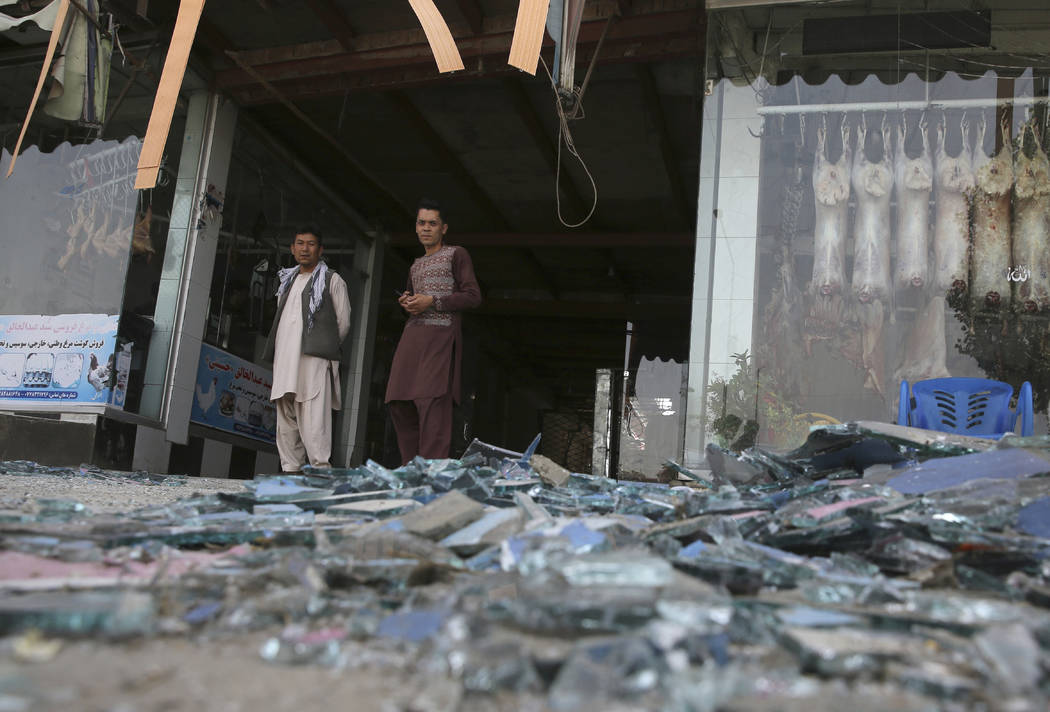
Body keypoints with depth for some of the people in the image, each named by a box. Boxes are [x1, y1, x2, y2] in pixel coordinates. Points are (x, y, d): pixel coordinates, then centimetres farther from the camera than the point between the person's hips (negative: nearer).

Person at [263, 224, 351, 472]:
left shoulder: (332, 280, 6)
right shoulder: (287, 281, 23)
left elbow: (343, 322, 4)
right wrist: (276, 354, 13)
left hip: (314, 359, -7)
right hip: (285, 360, 7)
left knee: (313, 418, -15)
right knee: (286, 419, 5)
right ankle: (290, 470, 9)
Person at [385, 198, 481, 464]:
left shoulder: (456, 255, 7)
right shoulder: (416, 265, 26)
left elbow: (473, 296, -2)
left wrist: (432, 301, -11)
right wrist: (405, 302, 11)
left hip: (441, 334, -7)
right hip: (412, 335, 7)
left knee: (432, 402, -18)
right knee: (399, 403, -2)